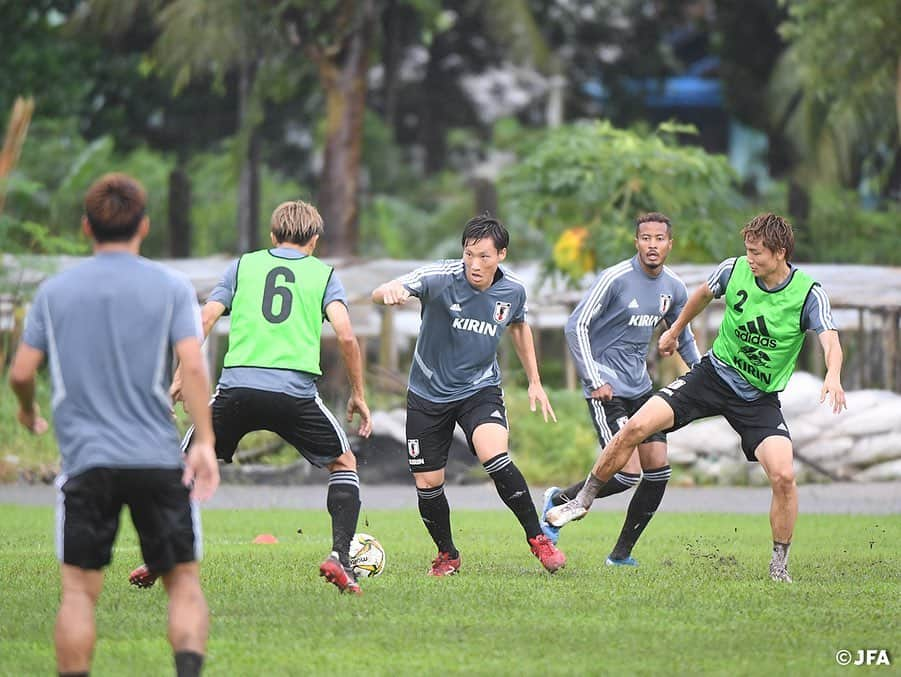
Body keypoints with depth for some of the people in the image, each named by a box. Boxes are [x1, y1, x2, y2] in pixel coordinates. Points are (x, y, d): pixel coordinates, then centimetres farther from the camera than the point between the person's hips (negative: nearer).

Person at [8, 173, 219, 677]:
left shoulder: (54, 291, 7)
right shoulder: (171, 288, 2)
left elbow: (21, 373, 8)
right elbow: (193, 366, -10)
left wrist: (29, 413, 28)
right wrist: (205, 441, -12)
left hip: (85, 460, 1)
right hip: (159, 459, -1)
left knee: (80, 589, 3)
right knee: (184, 580, 5)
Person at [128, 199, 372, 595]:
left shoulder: (244, 266, 17)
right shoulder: (323, 274, 13)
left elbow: (203, 321, 8)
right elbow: (345, 334, -1)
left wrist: (182, 376, 13)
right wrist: (358, 394, 8)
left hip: (237, 387, 1)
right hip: (296, 390, -1)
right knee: (343, 463, 20)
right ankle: (340, 556, 4)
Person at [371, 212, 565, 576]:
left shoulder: (513, 290, -9)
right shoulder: (440, 277, -21)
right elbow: (380, 294, -36)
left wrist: (535, 382, 15)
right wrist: (389, 291, -61)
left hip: (480, 389, 0)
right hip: (429, 393, 0)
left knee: (494, 456, -26)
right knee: (427, 483, 1)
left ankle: (537, 539, -12)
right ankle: (447, 555, 27)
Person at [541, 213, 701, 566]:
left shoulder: (674, 288, 6)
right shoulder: (615, 279, -15)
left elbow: (682, 334, 25)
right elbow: (576, 326, -14)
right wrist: (595, 381, -17)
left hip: (641, 388, 7)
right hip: (607, 389, -7)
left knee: (658, 470, -1)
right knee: (628, 473, -16)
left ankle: (621, 554, 10)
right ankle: (559, 500, 8)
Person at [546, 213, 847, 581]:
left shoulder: (808, 294, -17)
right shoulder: (734, 270, -8)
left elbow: (830, 341, -30)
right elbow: (703, 293, 14)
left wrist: (833, 376, -52)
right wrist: (674, 331, 28)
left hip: (760, 398, -2)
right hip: (715, 372, 2)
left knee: (783, 476, -21)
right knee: (635, 428, -12)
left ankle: (779, 566, -1)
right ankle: (583, 500, 9)